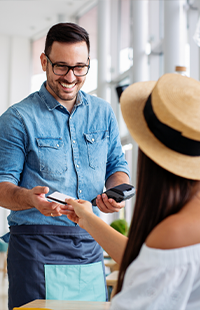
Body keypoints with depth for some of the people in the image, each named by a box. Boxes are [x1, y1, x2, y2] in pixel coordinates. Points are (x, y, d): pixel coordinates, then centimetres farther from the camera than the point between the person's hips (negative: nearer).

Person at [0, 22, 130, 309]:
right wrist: (30, 198, -27)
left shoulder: (103, 112, 11)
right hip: (37, 249, -4)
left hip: (91, 249, 4)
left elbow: (117, 165, 17)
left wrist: (116, 190, -6)